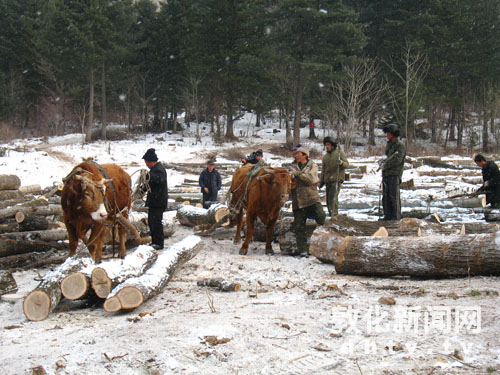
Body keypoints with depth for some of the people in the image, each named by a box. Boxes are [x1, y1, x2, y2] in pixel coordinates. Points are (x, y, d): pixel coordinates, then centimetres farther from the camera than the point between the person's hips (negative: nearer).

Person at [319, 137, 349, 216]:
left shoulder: (339, 152, 3)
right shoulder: (325, 156, 19)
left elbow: (347, 164, -3)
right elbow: (323, 170, 22)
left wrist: (341, 162, -24)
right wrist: (321, 181, 16)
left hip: (337, 179, -6)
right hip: (328, 180, 6)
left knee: (333, 197, -19)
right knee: (328, 198, 4)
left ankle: (335, 214, -19)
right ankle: (331, 214, 13)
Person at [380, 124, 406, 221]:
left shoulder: (400, 145, -8)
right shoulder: (389, 144, 18)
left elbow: (398, 160, -17)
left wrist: (385, 165, -12)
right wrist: (383, 162, 3)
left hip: (394, 174, -8)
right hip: (386, 174, 8)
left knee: (394, 196, -9)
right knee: (385, 195, 8)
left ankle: (396, 216, -5)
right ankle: (387, 215, 13)